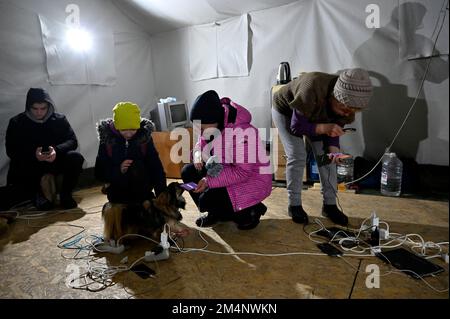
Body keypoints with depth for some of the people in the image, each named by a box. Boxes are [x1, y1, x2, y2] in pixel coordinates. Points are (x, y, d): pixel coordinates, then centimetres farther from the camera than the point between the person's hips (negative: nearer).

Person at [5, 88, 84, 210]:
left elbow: (72, 141, -8)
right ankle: (37, 193, 9)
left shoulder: (59, 119, -1)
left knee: (76, 157, -28)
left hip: (54, 161, 1)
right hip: (29, 166, -1)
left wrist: (57, 150, -29)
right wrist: (33, 154, -29)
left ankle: (65, 194, -10)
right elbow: (11, 150, -8)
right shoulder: (16, 123, -3)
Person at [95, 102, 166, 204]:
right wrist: (118, 170, -27)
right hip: (118, 197, 1)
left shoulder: (145, 137, -12)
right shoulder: (107, 139, -10)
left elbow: (156, 169, -15)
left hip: (143, 194, 0)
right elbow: (99, 172, -9)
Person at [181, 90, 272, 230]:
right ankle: (215, 212, 13)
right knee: (188, 172, -2)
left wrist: (208, 181, -30)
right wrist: (198, 154, -14)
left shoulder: (242, 131, -31)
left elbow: (242, 172, -30)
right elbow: (201, 144, 11)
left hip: (252, 178, -8)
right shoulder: (211, 126, -7)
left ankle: (250, 210, 2)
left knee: (207, 200, -21)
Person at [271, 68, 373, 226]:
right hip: (285, 110, -5)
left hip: (314, 115, 5)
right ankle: (294, 205, -2)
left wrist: (333, 148, -30)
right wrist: (323, 127, -44)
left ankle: (330, 205, 4)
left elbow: (333, 129, -11)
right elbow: (296, 127, -32)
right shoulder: (311, 93, -42)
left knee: (326, 156, -6)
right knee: (297, 156, -17)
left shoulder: (347, 103, -23)